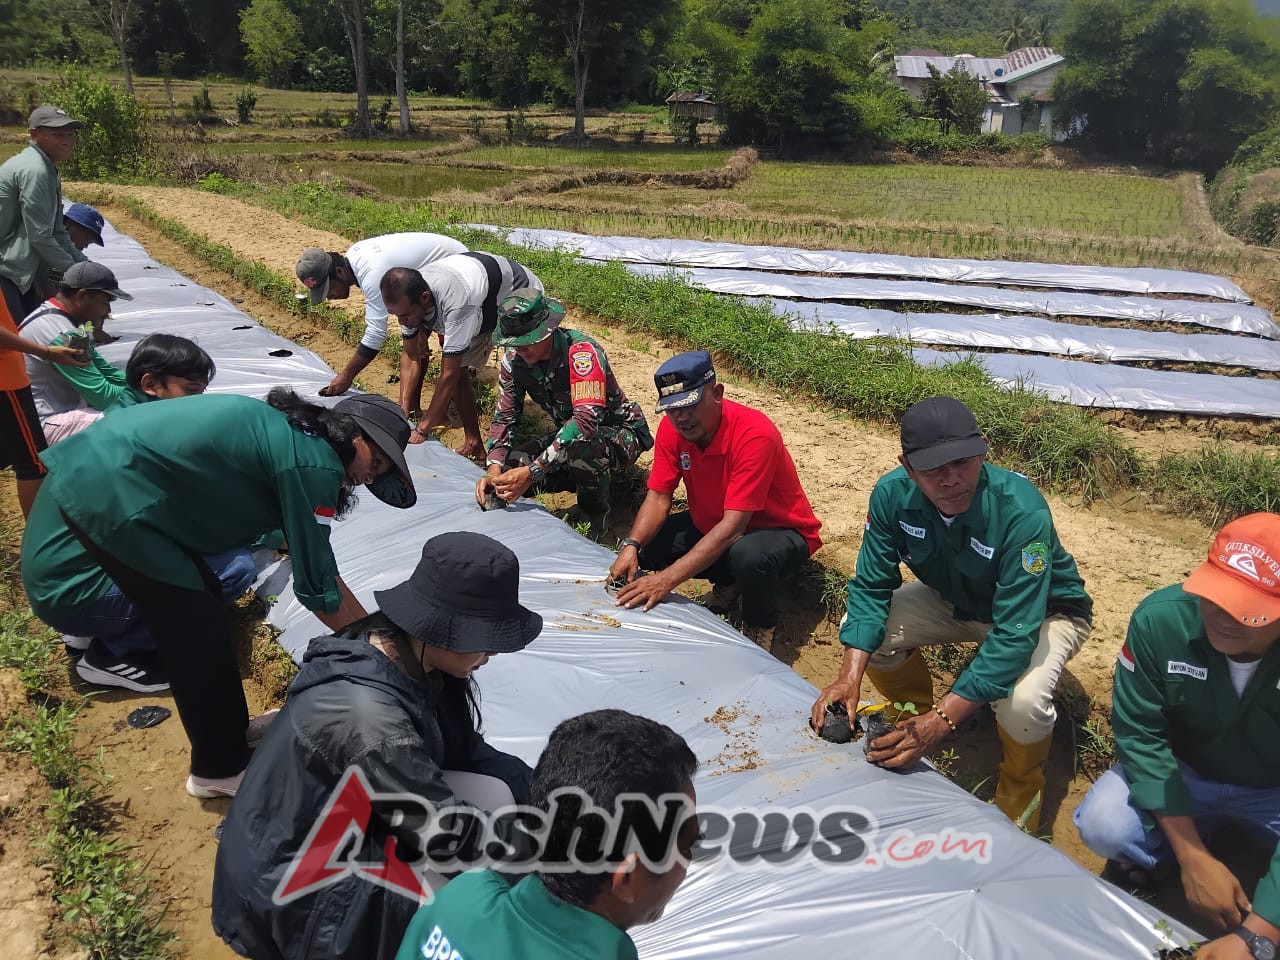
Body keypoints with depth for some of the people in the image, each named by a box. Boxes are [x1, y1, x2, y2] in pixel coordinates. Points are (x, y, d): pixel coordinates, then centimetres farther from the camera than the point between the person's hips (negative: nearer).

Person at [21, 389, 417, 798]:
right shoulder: (312, 464, -16)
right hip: (107, 499, -10)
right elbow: (314, 584, -11)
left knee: (203, 601, 18)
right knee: (198, 633, 1)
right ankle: (220, 769, 19)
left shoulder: (287, 433, 14)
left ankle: (230, 729, 34)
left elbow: (316, 562, 19)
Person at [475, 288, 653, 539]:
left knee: (582, 446, -40)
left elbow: (587, 418, -42)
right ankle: (599, 478, 7)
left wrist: (533, 472, -46)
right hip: (570, 435, 7)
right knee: (510, 467, -14)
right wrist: (494, 471, -23)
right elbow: (504, 417, -5)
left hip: (621, 432, -7)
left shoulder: (581, 352, -31)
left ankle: (595, 513, -7)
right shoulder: (514, 360, -10)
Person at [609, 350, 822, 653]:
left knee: (749, 556, -40)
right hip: (711, 525, 7)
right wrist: (631, 546, -29)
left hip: (778, 531, -7)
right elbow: (658, 498, -9)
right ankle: (728, 580, 10)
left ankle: (759, 629, -7)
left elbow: (733, 526, -36)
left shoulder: (754, 434, -33)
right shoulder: (671, 428, -12)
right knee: (644, 545, -11)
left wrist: (668, 578, -42)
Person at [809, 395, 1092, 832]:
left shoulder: (1022, 511, -38)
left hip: (1043, 611, -4)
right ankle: (918, 720, 14)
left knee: (1021, 701, -33)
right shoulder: (893, 493, -25)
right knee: (864, 632, -17)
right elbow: (871, 587, -17)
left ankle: (1019, 797, 3)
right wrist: (850, 676, -31)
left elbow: (1014, 634, -39)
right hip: (957, 599, 5)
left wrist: (943, 719, -45)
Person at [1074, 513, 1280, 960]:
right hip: (1184, 770, 1)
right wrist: (1193, 858, -23)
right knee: (1104, 826, -28)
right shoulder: (1161, 619, -29)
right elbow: (1140, 735, -18)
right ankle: (1167, 845, 8)